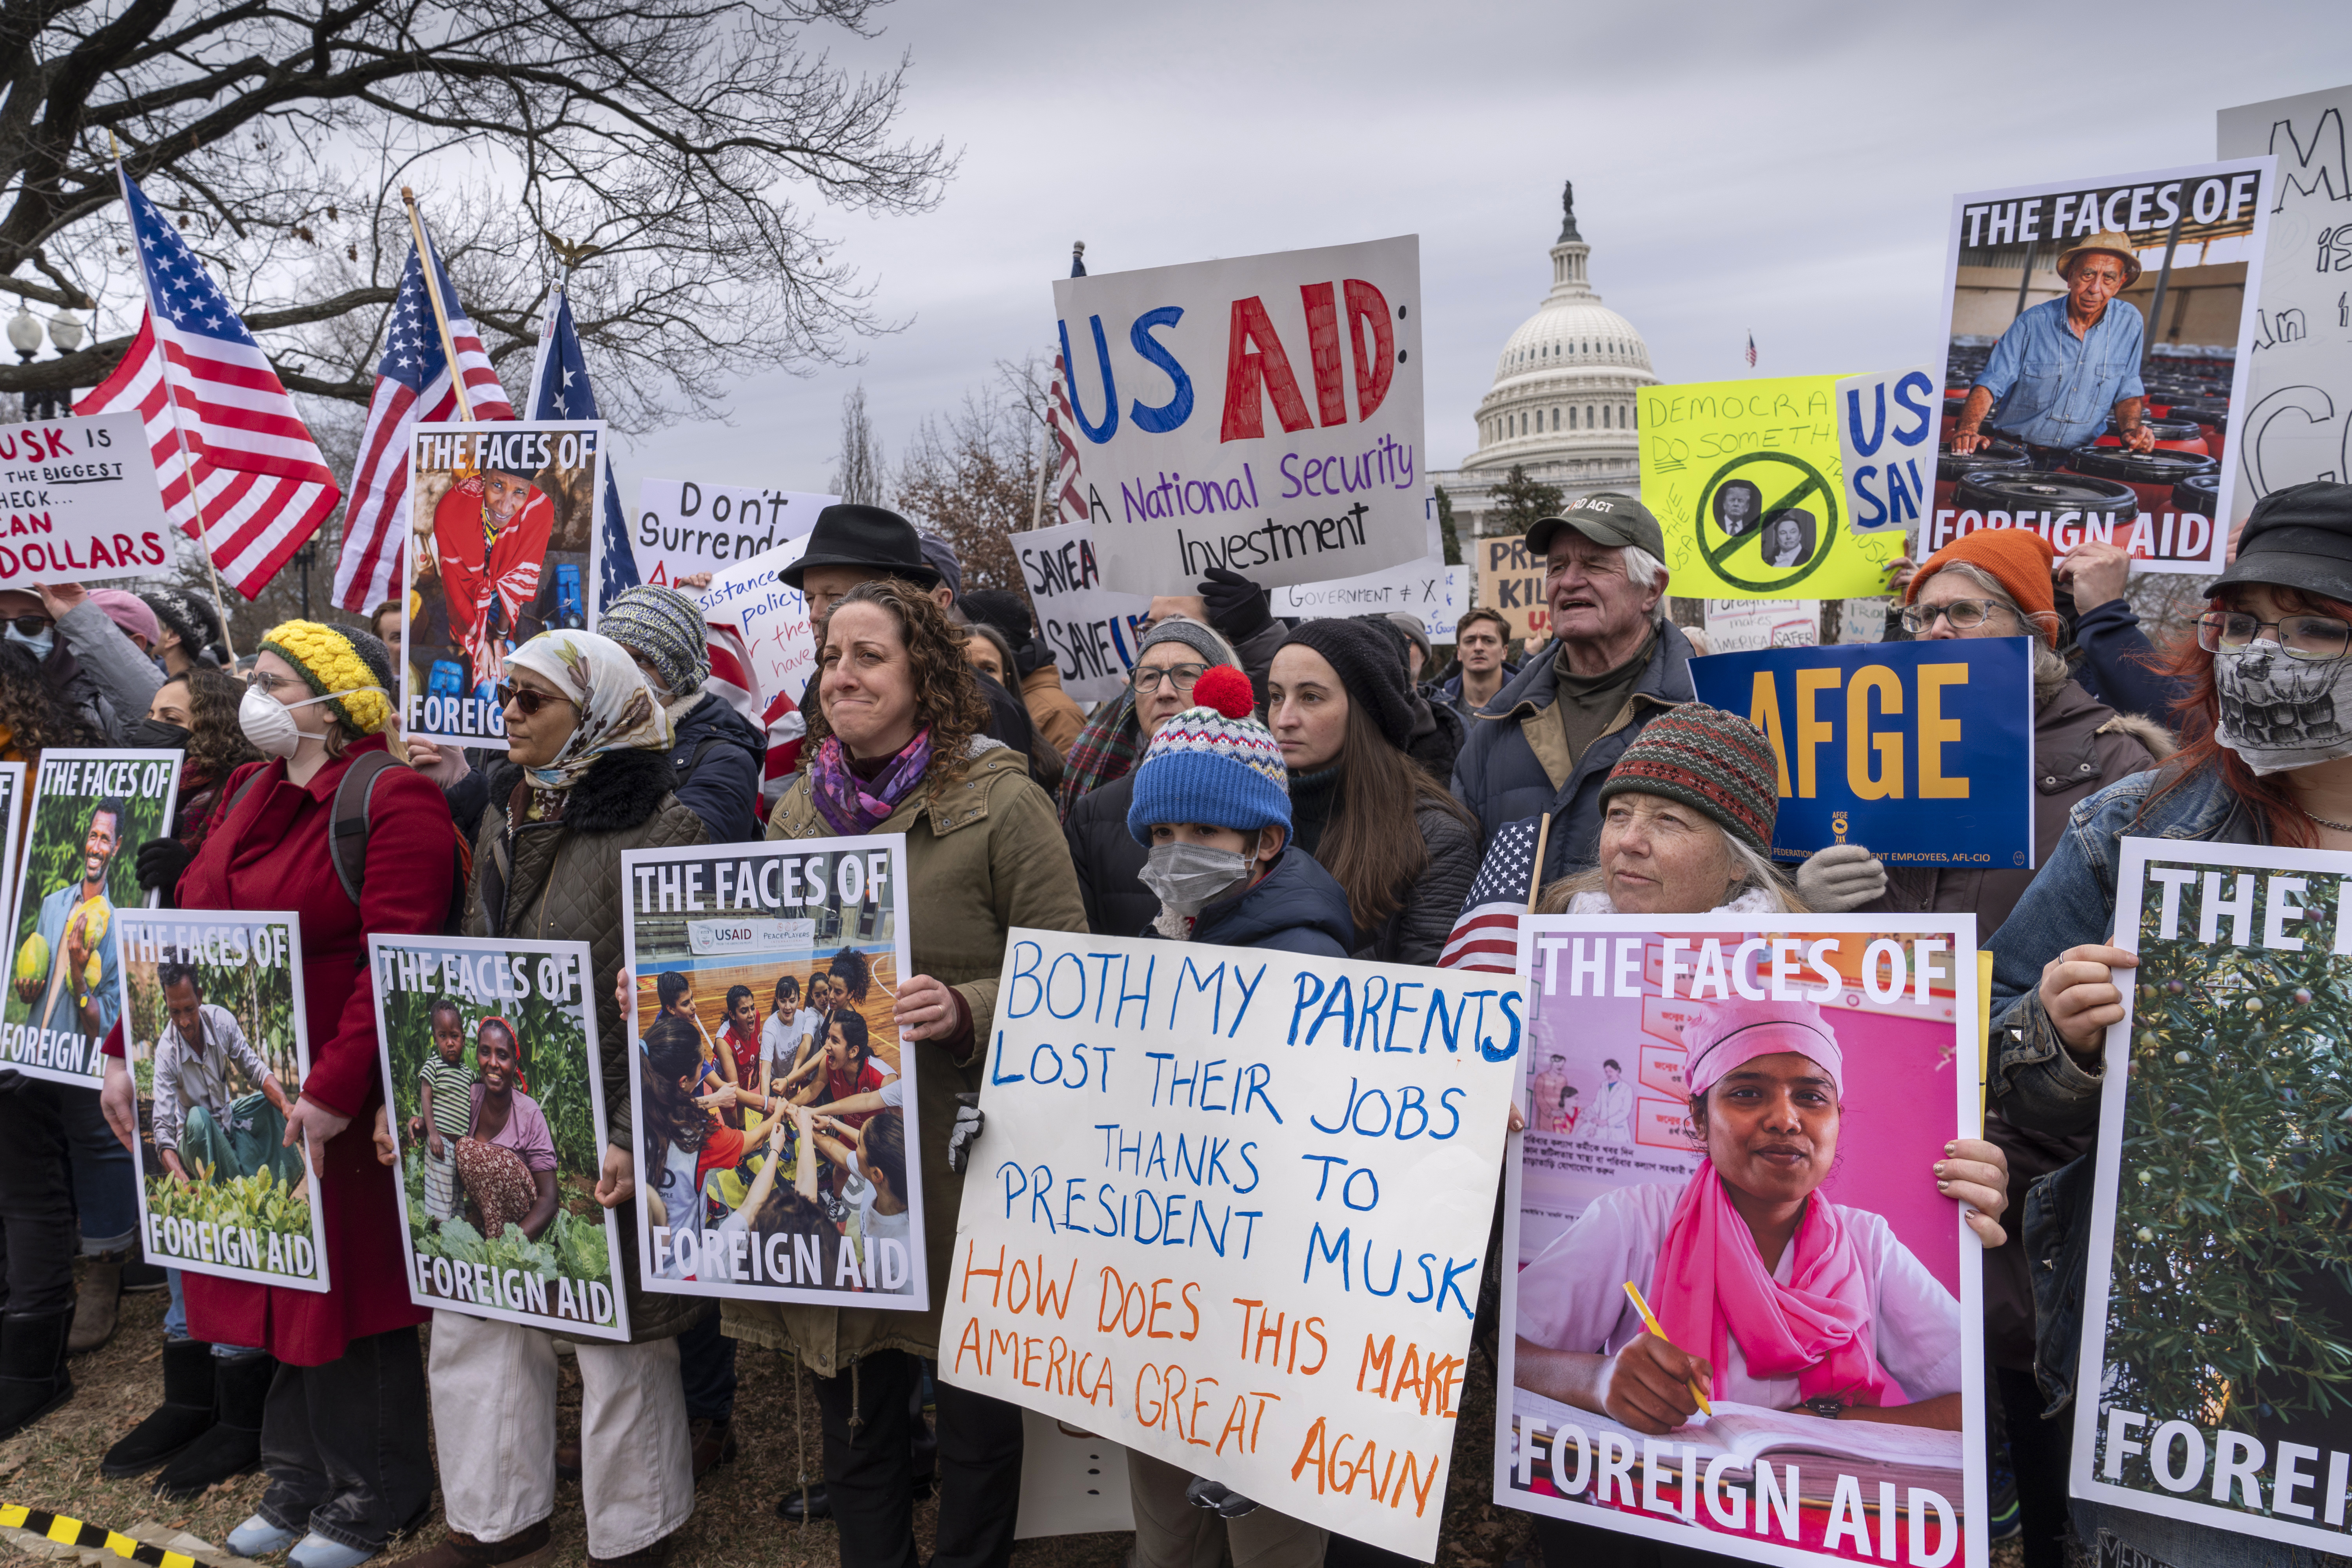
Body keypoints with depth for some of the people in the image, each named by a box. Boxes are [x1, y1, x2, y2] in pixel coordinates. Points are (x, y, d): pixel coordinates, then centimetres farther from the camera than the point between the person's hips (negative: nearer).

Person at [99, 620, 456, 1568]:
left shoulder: (392, 800, -16)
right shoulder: (247, 792, 11)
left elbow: (397, 963, -24)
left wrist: (334, 1091, -26)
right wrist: (128, 1052, 10)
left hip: (332, 1107, -8)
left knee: (348, 1284, 5)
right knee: (275, 1279, 18)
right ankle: (299, 1474, 35)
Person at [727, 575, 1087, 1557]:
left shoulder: (1002, 802, -9)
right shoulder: (802, 805, 9)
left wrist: (963, 1013, -27)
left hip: (960, 1153, -5)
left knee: (973, 1413, 11)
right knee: (851, 1400, 19)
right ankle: (871, 1553, 40)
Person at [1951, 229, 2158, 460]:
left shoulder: (2129, 323, 3)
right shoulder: (2032, 323, -6)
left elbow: (2127, 393, 12)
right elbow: (1989, 385, -11)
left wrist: (2132, 430, -9)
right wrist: (1969, 430, -30)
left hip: (2077, 458, 3)